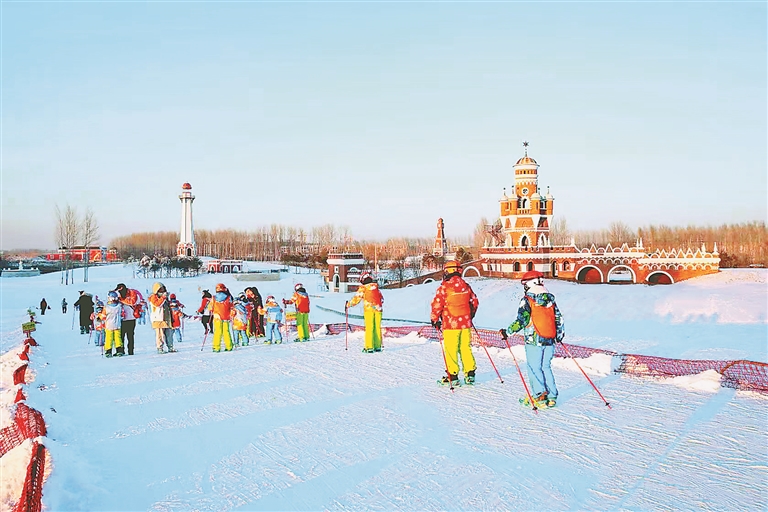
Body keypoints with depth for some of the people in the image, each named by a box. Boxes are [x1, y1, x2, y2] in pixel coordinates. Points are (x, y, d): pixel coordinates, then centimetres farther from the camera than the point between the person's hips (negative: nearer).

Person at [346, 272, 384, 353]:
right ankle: (377, 346, 11)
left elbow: (356, 299, 1)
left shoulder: (363, 288, -1)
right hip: (378, 308, 4)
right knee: (377, 328, 9)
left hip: (369, 309, -4)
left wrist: (348, 305, 15)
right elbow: (382, 299, 22)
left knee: (369, 328, -3)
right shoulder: (376, 287, 13)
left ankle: (369, 347, -7)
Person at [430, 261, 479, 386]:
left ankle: (453, 376, 4)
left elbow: (437, 305, -11)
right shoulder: (466, 286, 6)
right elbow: (475, 302, 15)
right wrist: (470, 315, 30)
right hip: (465, 323, 5)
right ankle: (470, 374, 15)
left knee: (451, 350, 2)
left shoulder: (444, 287, -12)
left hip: (450, 324, -5)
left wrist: (434, 319, 3)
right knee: (465, 347, 13)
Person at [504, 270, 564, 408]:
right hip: (550, 340, 6)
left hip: (534, 340, -6)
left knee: (534, 368, 2)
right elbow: (558, 318, 14)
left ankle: (540, 396, -2)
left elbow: (522, 320, -15)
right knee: (546, 367, 14)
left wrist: (509, 331, -5)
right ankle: (552, 397, 15)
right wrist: (560, 334, 27)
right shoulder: (550, 298, 9)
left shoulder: (527, 300, -9)